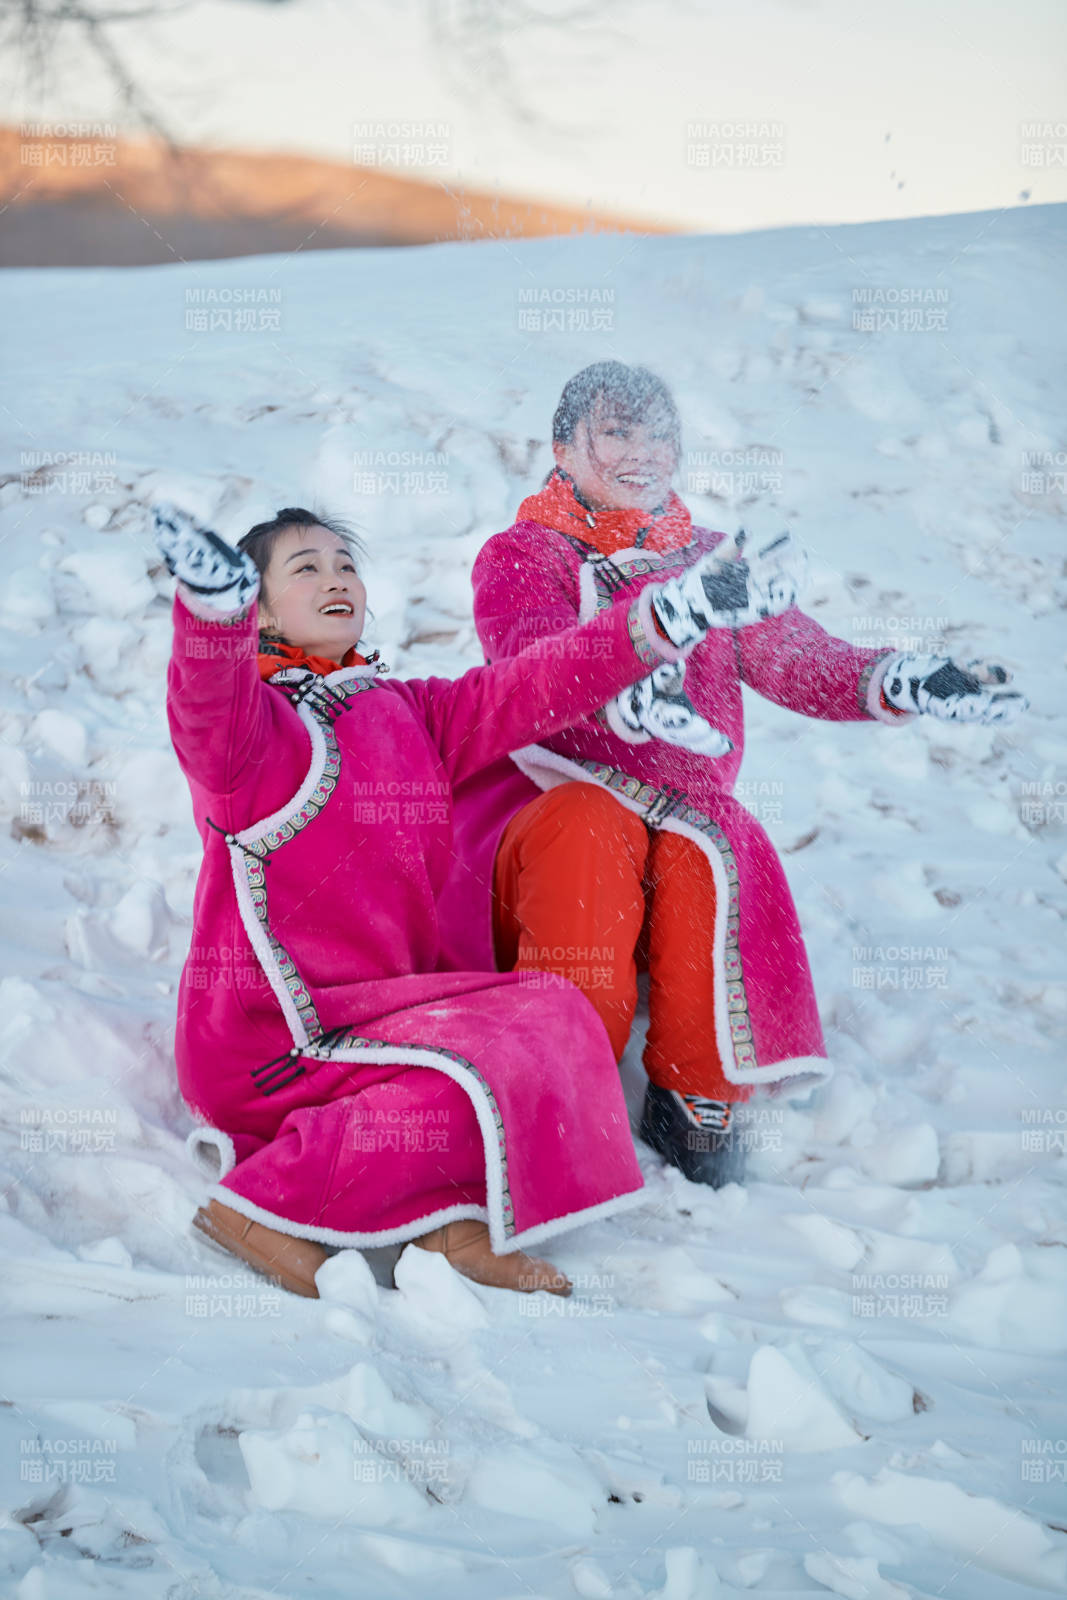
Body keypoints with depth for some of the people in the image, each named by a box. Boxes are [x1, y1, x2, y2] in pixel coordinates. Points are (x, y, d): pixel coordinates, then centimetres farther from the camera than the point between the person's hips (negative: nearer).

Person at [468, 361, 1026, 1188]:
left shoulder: (713, 562, 20)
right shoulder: (519, 558, 8)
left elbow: (793, 655, 4)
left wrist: (896, 683, -19)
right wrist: (625, 690, -40)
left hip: (686, 807, 2)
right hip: (548, 801, -2)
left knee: (710, 849, -32)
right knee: (589, 831, -36)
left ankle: (699, 1094, -19)